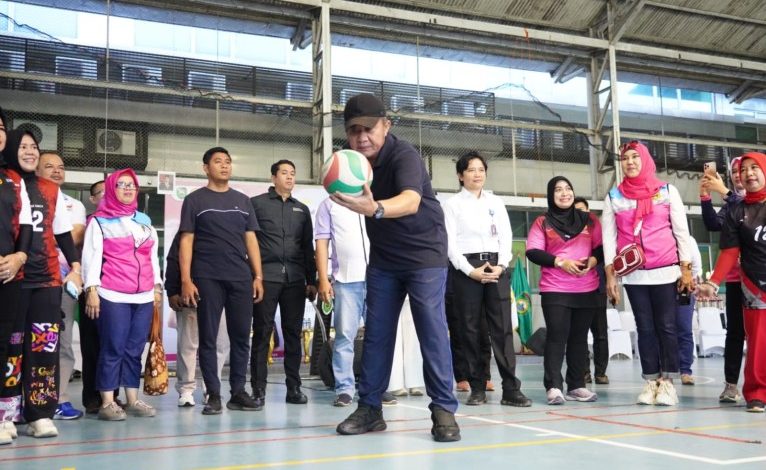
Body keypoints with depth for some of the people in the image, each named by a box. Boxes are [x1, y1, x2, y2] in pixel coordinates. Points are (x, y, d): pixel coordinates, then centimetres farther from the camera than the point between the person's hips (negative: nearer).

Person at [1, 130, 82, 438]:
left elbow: (63, 233, 17)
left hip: (47, 279, 3)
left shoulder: (51, 191, 14)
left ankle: (41, 414, -1)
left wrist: (75, 266, 8)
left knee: (44, 346, -2)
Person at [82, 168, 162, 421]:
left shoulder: (145, 221, 19)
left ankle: (133, 400, 10)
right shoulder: (99, 221, 5)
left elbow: (153, 256, 21)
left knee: (135, 349, 5)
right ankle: (107, 403, 0)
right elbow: (91, 256, -1)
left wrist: (157, 287, 15)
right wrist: (91, 290, -9)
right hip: (113, 296, -4)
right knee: (113, 349, -5)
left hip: (144, 296, 5)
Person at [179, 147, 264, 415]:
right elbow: (186, 241, 0)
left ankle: (238, 392, 13)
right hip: (207, 279, -3)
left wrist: (258, 276, 5)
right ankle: (213, 395, 7)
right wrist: (186, 280, -8)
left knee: (241, 336, 4)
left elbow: (251, 239, 14)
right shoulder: (195, 200, 5)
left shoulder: (242, 201, 15)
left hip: (241, 278, 3)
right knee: (208, 338, 0)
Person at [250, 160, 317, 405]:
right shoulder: (257, 203, 6)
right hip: (266, 277, -3)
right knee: (262, 332, -2)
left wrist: (311, 281, 12)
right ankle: (259, 388, 3)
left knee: (293, 333, 3)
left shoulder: (302, 209, 19)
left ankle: (294, 387, 8)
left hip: (295, 278, 4)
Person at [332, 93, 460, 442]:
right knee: (375, 333, 5)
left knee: (432, 330, -8)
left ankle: (443, 410, 0)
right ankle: (369, 408, 14)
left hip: (424, 253, -6)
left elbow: (411, 201, -45)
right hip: (383, 258, 6)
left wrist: (375, 209, -62)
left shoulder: (404, 155, -24)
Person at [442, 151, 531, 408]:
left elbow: (506, 236, 9)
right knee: (471, 330, 0)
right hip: (466, 269, -2)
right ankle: (477, 388, 8)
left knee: (503, 328, -5)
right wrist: (471, 271, -13)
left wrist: (500, 266, -8)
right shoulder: (452, 204, 5)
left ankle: (511, 389, -6)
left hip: (496, 267, 2)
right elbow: (450, 242, -3)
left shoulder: (496, 202, 16)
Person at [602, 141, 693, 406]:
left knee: (666, 326, -1)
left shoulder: (667, 191, 4)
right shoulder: (614, 196, 6)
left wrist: (686, 269, -3)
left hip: (665, 271, -1)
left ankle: (667, 382, 5)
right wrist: (610, 276, -1)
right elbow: (609, 237, 4)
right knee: (645, 327, 4)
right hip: (633, 273, 1)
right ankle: (651, 382, 9)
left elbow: (681, 231, 3)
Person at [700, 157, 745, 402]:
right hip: (735, 277, 3)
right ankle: (731, 384, 5)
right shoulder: (729, 204, 13)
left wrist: (724, 191, -20)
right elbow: (713, 224, -3)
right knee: (735, 331, 4)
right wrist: (705, 197, -12)